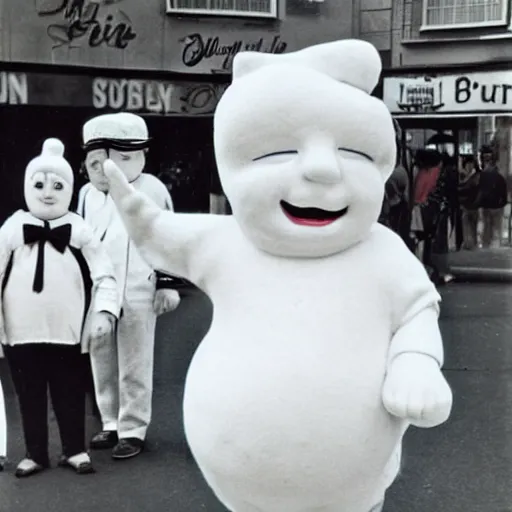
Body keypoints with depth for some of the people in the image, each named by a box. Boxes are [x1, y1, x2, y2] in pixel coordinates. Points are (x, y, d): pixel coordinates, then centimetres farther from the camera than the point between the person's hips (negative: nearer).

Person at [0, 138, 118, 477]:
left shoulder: (79, 230, -3)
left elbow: (105, 275, -3)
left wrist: (104, 312, -14)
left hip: (68, 331, -1)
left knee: (70, 394, 11)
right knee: (29, 395, 12)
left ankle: (75, 450, 27)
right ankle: (36, 453, 28)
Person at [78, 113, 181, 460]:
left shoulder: (153, 189, -2)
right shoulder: (88, 193, 10)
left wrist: (167, 284, -3)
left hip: (137, 294, -5)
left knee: (134, 367, 1)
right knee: (102, 366, 12)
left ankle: (133, 429, 10)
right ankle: (112, 424, 25)